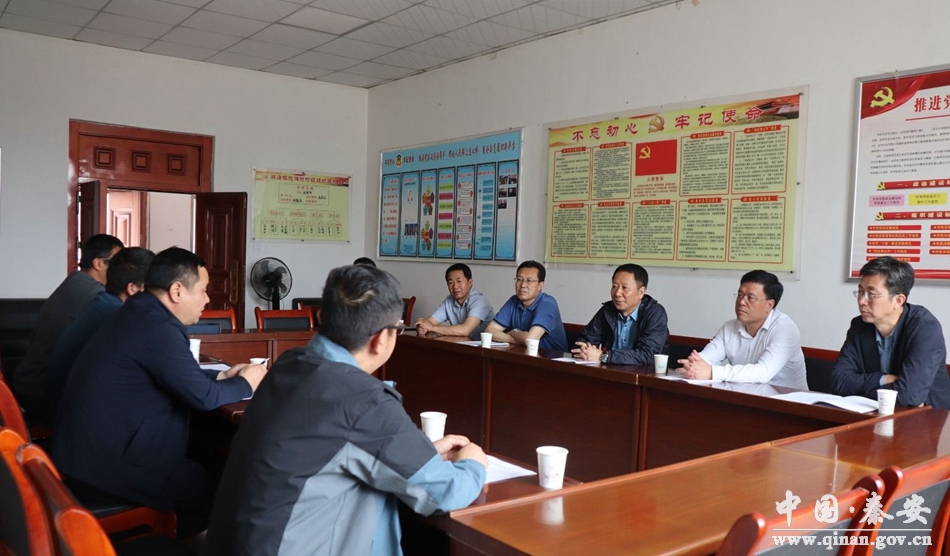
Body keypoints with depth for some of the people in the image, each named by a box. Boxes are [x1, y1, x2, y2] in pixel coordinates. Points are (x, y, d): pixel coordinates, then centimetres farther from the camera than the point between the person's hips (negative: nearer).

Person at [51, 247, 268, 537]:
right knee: (212, 487, 0)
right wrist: (245, 384, -3)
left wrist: (221, 376, 13)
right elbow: (202, 396, -20)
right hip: (105, 467, -10)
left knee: (201, 465, 16)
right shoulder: (159, 326, -23)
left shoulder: (140, 312, 7)